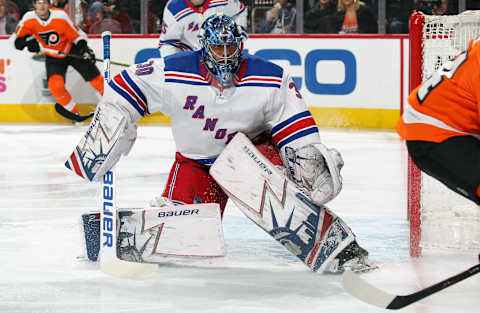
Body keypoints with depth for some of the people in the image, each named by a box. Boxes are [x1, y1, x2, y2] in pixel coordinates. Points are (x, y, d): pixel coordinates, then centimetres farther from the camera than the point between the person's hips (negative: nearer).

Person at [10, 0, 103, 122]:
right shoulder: (29, 19, -17)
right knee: (55, 85, -22)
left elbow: (78, 35, -15)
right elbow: (15, 40, -9)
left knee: (94, 77, -3)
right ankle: (72, 112, 0)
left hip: (72, 51, -1)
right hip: (53, 57, 1)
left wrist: (85, 49, -29)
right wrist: (28, 41, -29)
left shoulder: (60, 16, -24)